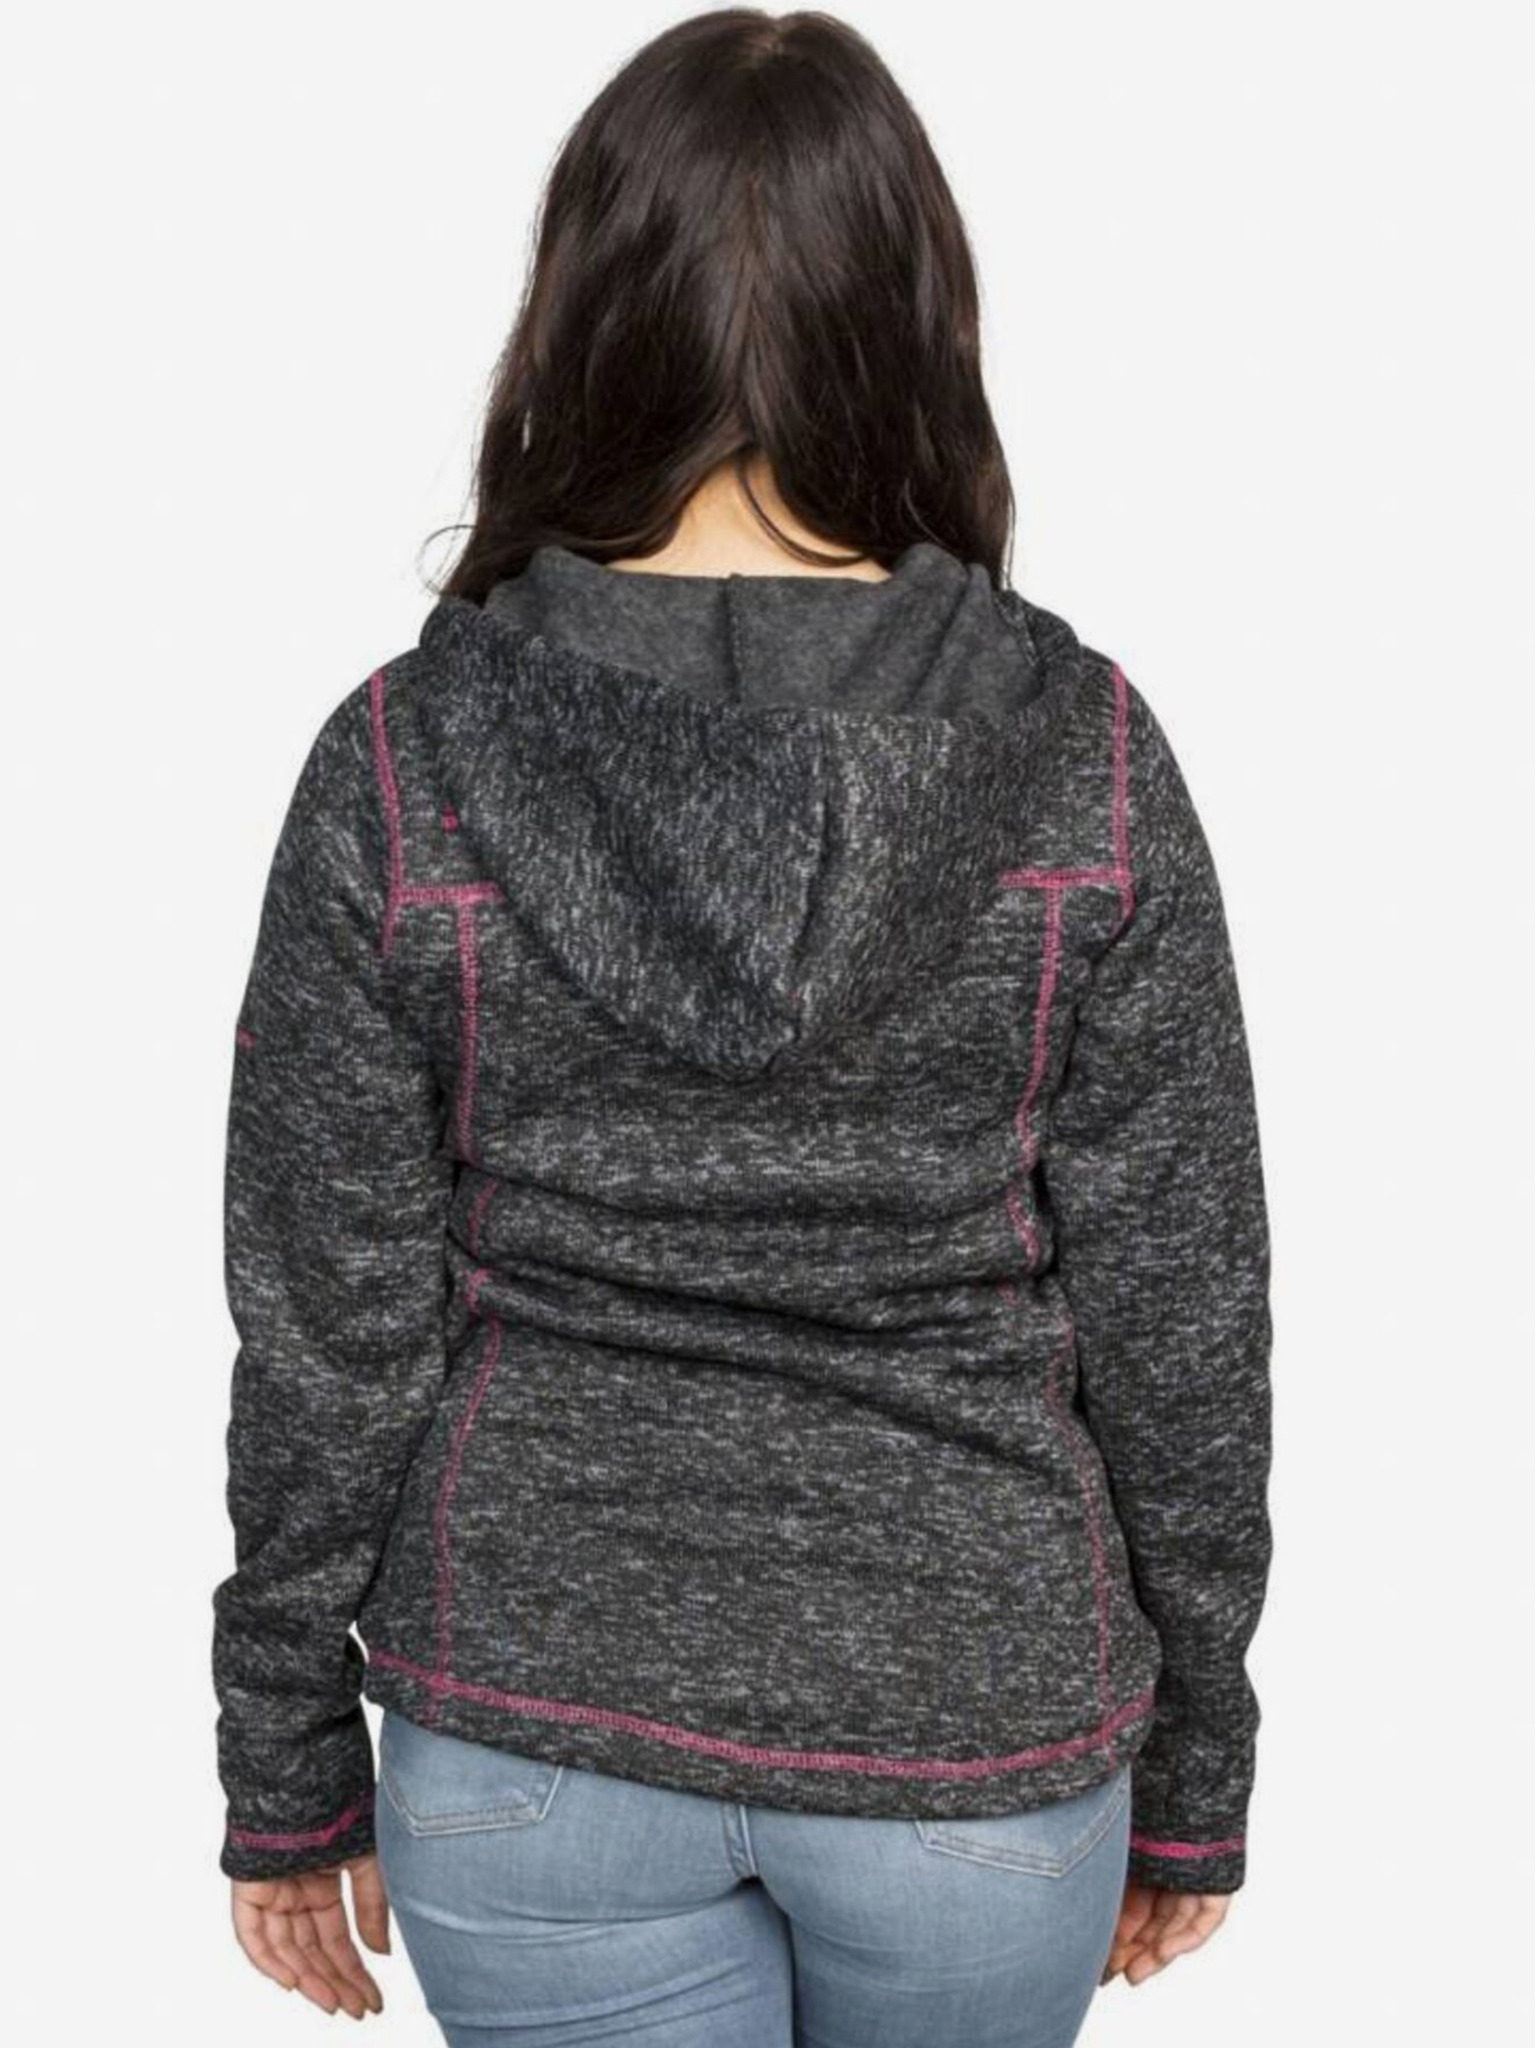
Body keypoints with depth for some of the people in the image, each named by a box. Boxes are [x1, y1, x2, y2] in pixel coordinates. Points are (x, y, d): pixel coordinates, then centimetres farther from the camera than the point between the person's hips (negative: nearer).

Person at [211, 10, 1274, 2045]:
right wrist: (1197, 1759, 6)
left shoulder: (404, 760, -13)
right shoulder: (1081, 752, -12)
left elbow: (328, 1331, -8)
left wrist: (289, 1765, 6)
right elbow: (1181, 1310, -7)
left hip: (536, 1742, 0)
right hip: (975, 1728, 1)